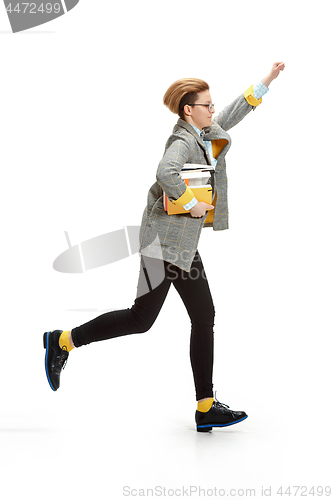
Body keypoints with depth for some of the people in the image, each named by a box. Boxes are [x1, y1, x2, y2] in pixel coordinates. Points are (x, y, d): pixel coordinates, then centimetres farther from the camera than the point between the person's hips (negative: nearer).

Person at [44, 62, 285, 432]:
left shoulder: (208, 134, 12)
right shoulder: (183, 141, -15)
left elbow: (235, 111, 26)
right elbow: (166, 173, -36)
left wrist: (267, 80, 26)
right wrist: (193, 204, -24)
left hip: (185, 242, 9)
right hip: (165, 238, -9)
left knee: (204, 318, 4)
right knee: (141, 318, -4)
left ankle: (206, 409, 8)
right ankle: (63, 341, 13)